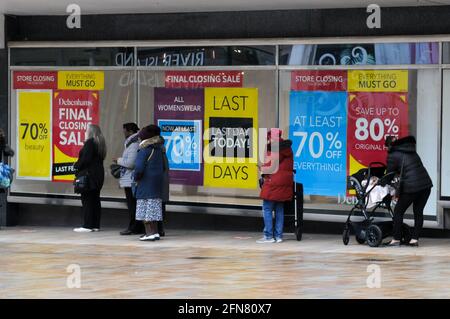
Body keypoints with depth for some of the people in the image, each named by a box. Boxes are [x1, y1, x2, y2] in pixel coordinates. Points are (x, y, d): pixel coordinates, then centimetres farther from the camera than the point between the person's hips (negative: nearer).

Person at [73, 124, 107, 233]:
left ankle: (88, 226, -7)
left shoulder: (89, 143, -14)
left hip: (89, 174, -9)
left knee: (87, 200, -6)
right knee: (95, 200, 11)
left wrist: (77, 166, -4)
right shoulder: (100, 143, 13)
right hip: (99, 174, 9)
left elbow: (85, 159, -20)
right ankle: (95, 225, 12)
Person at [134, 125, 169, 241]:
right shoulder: (160, 150, 10)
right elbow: (165, 167, 15)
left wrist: (136, 178, -5)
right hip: (158, 182, 8)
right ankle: (155, 232, 15)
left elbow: (139, 167, -21)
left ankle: (149, 232, -7)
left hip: (146, 183, -8)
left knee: (145, 207, -2)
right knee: (155, 207, 13)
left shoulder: (144, 150, -14)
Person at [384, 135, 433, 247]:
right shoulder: (412, 151, 19)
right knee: (418, 212, 13)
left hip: (411, 187, -6)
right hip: (426, 184, 6)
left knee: (398, 211, 6)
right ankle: (415, 239, 11)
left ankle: (396, 239, 6)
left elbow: (389, 175, 4)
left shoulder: (393, 155, 0)